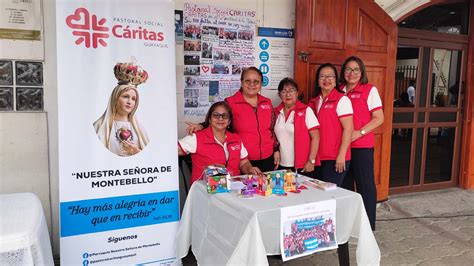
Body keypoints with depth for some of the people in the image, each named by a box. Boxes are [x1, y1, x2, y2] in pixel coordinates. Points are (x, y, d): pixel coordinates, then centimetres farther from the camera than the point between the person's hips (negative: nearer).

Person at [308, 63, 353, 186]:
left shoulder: (342, 100, -7)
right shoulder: (314, 102, 11)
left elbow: (348, 128, -13)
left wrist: (341, 155, -17)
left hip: (335, 159, -6)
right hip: (319, 157, 6)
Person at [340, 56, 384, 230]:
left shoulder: (369, 90, -2)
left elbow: (379, 118, -6)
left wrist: (359, 133, -17)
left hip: (362, 146, -4)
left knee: (365, 185, 2)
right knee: (344, 184, 13)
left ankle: (369, 226, 15)